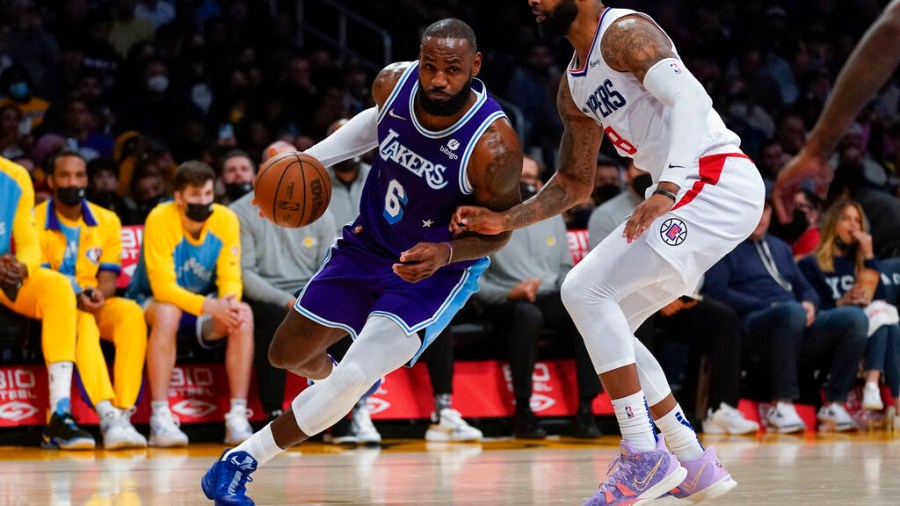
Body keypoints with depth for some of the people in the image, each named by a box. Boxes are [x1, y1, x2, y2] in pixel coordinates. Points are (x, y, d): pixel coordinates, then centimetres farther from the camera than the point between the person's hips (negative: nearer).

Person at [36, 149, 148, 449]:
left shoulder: (107, 221, 8)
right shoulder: (35, 221, -4)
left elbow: (108, 278, 4)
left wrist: (99, 294, -21)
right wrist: (76, 299, -25)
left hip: (97, 305, 3)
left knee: (131, 313, -30)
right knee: (83, 322, -37)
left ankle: (123, 414, -38)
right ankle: (108, 416, -52)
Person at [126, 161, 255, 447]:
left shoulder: (225, 220, -9)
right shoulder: (160, 220, -22)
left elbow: (230, 277, -7)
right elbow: (163, 287, -27)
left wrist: (230, 300, -31)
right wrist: (208, 307, -40)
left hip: (201, 304, 4)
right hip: (150, 302, -4)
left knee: (243, 315, -25)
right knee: (168, 313, -38)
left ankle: (238, 416, -24)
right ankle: (160, 419, -38)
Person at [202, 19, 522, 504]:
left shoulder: (493, 146, -32)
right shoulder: (393, 82, -18)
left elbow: (497, 230, -16)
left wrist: (445, 254, -35)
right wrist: (311, 158, 0)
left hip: (436, 270, -5)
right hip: (367, 245, 6)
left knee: (354, 378, -24)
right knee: (287, 354, 16)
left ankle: (246, 458, -8)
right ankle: (330, 377, 53)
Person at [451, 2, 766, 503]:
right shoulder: (573, 88, 20)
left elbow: (690, 98, -25)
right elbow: (574, 182, 28)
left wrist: (667, 190, -36)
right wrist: (504, 221, 16)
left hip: (718, 181, -10)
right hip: (691, 191, 10)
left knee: (585, 290, -16)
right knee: (605, 326, 11)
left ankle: (645, 458, -15)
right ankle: (696, 465, 14)